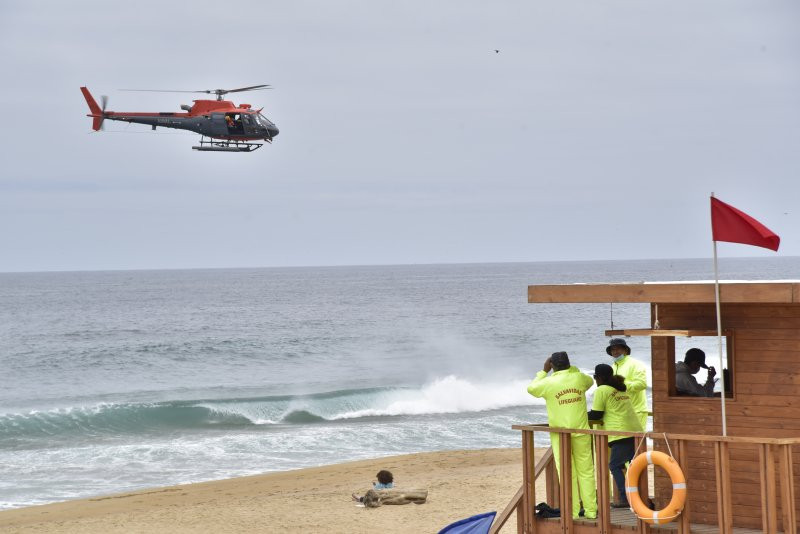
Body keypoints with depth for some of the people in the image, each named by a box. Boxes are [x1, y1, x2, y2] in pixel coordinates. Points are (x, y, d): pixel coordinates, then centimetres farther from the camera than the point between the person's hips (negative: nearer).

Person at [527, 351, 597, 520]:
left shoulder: (549, 383, -7)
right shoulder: (579, 378, 0)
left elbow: (531, 388, 12)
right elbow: (589, 381, 25)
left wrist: (543, 371, 19)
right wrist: (571, 368, 26)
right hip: (581, 432, 2)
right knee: (586, 472, 8)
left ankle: (572, 512, 2)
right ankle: (590, 510, 8)